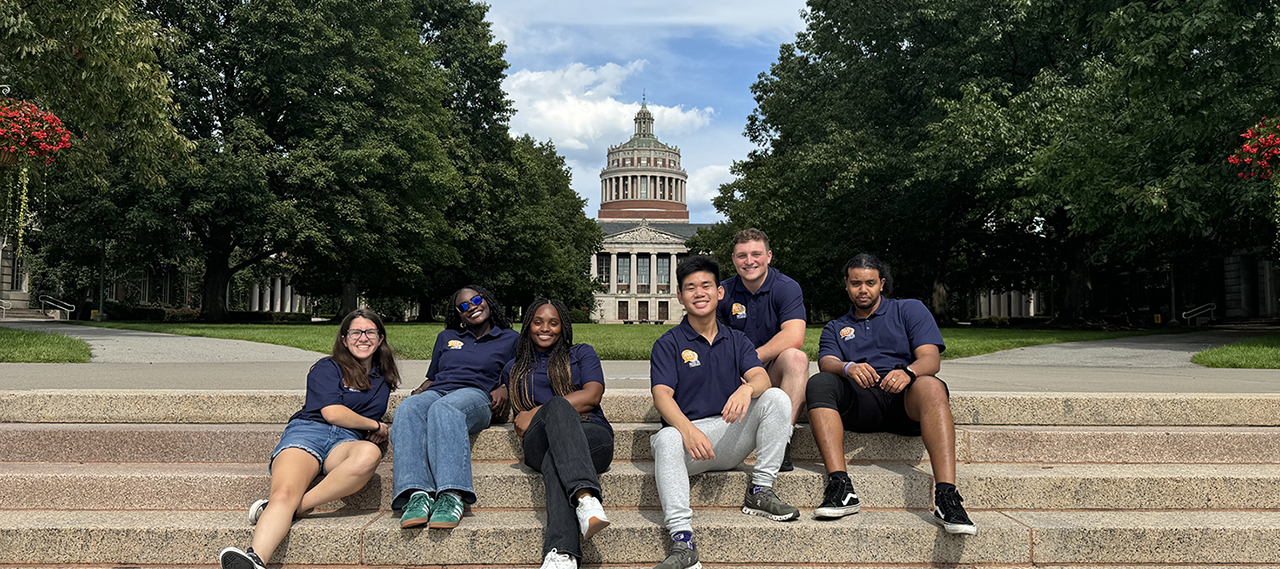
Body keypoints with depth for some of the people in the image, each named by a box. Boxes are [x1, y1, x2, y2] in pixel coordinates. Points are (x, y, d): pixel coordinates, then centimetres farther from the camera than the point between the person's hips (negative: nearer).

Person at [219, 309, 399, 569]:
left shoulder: (383, 379, 25)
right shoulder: (327, 368, 12)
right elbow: (332, 413, -3)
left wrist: (379, 434, 13)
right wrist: (376, 425, 7)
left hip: (347, 441, 2)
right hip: (308, 432, -2)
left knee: (369, 454, -38)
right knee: (284, 493, -34)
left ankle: (288, 508, -36)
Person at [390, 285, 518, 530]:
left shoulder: (510, 339, 23)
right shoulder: (446, 337, 33)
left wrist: (505, 389, 0)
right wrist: (419, 392, 11)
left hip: (475, 394, -3)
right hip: (437, 391, 3)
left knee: (444, 409, -41)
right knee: (407, 410, -35)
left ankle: (452, 496, -56)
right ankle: (417, 494, -51)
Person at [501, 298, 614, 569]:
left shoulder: (582, 353, 22)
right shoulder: (514, 369, 32)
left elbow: (592, 396, 3)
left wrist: (538, 413, -4)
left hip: (591, 435, 0)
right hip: (539, 444, 0)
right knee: (558, 406, -38)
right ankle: (585, 496, -64)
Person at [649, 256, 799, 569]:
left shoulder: (737, 340, 15)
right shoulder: (668, 344, 5)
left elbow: (761, 377, -4)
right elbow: (662, 395, -9)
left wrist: (748, 389, -32)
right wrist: (688, 430, -30)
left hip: (731, 437, 3)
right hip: (686, 430, -3)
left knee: (777, 398, -18)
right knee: (666, 440, -36)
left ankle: (760, 491, -14)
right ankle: (682, 540, -43)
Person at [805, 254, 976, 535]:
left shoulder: (910, 310, 19)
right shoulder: (835, 328, 24)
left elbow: (932, 358, 2)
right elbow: (827, 363, 2)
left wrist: (908, 371, -22)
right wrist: (849, 368, -23)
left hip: (905, 402, -1)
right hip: (859, 403, 2)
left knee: (931, 386, -36)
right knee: (819, 383, -29)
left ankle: (946, 497, -46)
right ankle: (840, 487, -38)